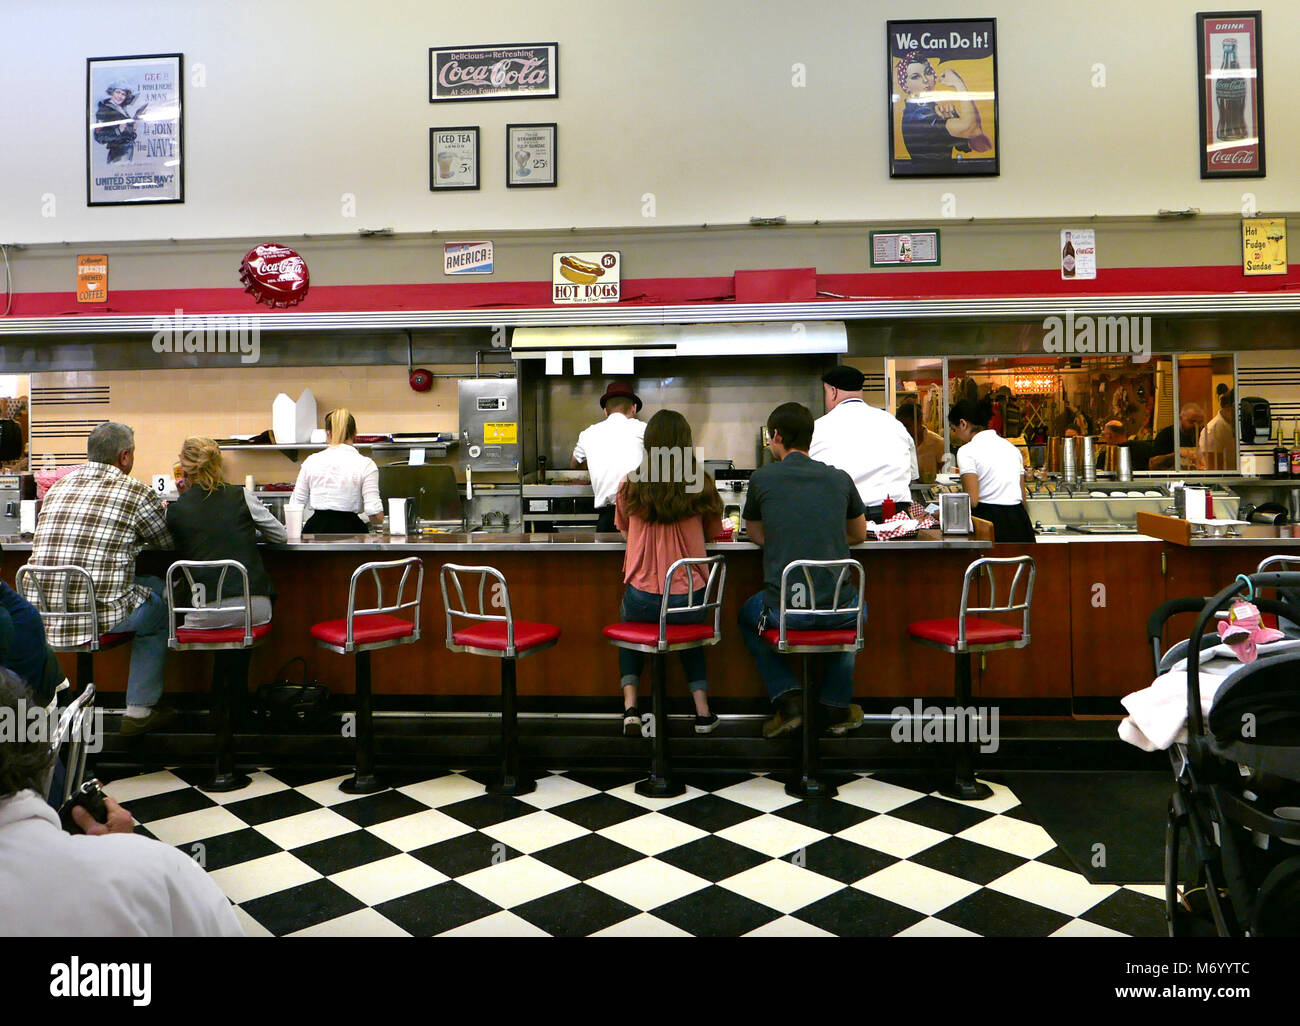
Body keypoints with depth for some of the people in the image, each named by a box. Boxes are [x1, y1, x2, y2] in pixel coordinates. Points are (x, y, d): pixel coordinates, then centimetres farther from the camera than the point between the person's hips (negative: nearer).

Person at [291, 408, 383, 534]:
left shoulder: (311, 461, 5)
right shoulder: (365, 464, -5)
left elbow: (297, 506, 7)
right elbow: (375, 515, -10)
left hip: (316, 530, 3)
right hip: (350, 531, -3)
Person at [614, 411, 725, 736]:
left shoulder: (630, 486, -4)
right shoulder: (702, 486, -5)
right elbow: (713, 532, 11)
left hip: (641, 600, 0)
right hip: (689, 600, 1)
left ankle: (630, 704, 18)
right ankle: (702, 709, 24)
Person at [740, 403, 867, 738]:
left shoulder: (762, 478, -1)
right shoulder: (840, 478, 5)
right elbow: (859, 534, 21)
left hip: (785, 609, -2)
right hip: (838, 608, 2)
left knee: (748, 617, 33)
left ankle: (788, 700, 17)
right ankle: (837, 707, 32)